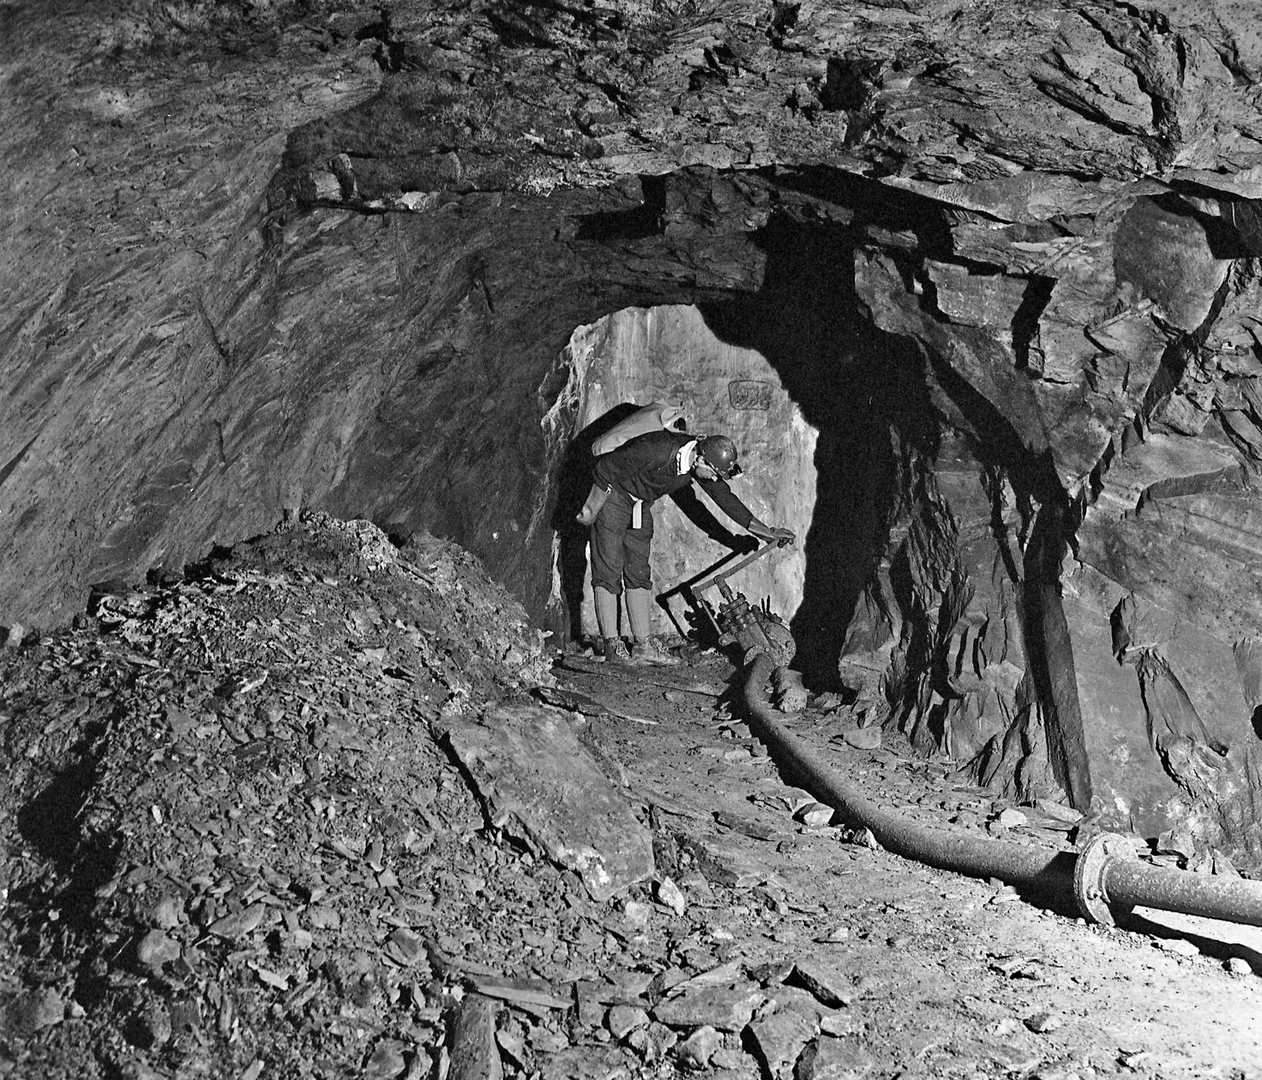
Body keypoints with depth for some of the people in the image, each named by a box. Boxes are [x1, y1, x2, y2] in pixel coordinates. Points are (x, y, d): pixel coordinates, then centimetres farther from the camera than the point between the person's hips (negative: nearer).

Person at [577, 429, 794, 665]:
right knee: (608, 572, -9)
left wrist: (767, 532, 2)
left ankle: (642, 645, 5)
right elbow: (605, 470, -25)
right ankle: (613, 646, -8)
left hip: (641, 506, 7)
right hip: (612, 495, -7)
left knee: (639, 574, 5)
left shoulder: (699, 462, -11)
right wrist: (591, 509, -14)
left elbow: (725, 498, 0)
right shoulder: (657, 451, -34)